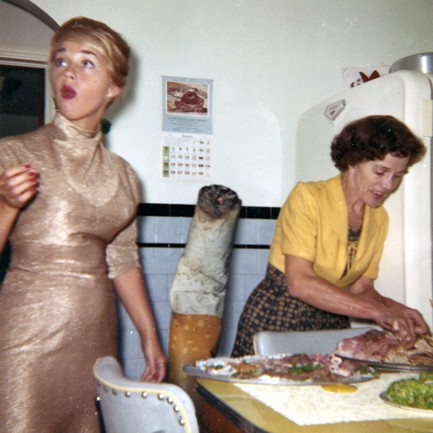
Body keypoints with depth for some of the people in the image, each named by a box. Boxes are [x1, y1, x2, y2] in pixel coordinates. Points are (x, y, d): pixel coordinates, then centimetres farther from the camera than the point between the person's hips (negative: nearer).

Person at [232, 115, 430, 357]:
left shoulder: (379, 218, 5)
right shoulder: (308, 197, -14)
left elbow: (361, 288, 8)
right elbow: (299, 283, -24)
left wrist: (394, 309, -12)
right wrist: (379, 311, -25)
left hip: (332, 324, 5)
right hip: (277, 319, -5)